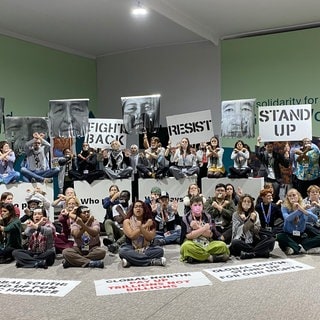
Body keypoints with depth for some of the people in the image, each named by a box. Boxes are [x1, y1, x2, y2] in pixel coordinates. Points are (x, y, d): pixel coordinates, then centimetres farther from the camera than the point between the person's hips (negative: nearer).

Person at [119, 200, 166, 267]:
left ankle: (131, 261, -29)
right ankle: (152, 261, -34)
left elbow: (150, 238, -7)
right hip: (131, 248, -2)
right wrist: (145, 226, -17)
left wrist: (141, 228, -23)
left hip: (146, 248, 2)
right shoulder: (127, 221, -1)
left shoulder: (149, 221, 4)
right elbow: (131, 235, -14)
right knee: (122, 251, -34)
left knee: (159, 250, -24)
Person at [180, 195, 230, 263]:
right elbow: (188, 236, -10)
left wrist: (198, 227, -14)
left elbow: (211, 235, -2)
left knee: (222, 245, -22)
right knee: (186, 246, -37)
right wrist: (204, 228, -12)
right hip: (192, 245, -3)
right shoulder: (186, 218, 0)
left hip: (207, 244, 3)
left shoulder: (207, 217, 8)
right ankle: (212, 257, -25)